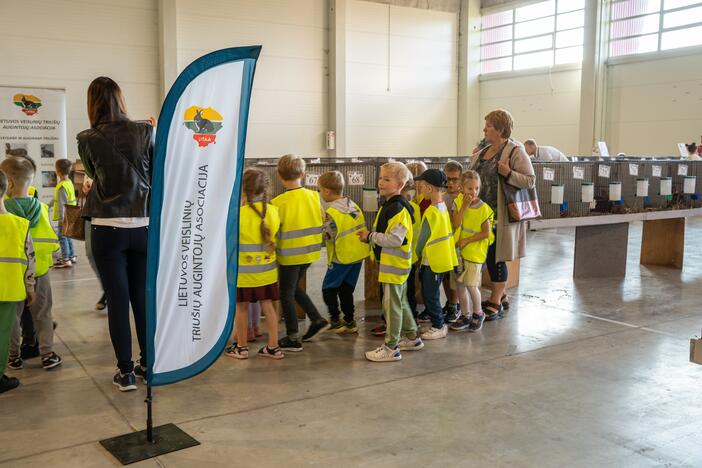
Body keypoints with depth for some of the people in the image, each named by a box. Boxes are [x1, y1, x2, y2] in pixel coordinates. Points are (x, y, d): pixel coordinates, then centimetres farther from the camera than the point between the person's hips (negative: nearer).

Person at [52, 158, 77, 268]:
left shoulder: (62, 186, -20)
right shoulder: (69, 182, 9)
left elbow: (62, 204, -21)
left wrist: (61, 218, -19)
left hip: (64, 216, -9)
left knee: (62, 236, -4)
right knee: (68, 236, 19)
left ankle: (66, 260, -4)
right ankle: (71, 256, 29)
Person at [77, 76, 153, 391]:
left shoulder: (88, 140, -3)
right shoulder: (145, 132, -2)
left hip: (108, 228, -2)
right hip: (143, 226, 2)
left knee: (117, 300, 3)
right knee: (143, 297, 11)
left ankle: (125, 372, 9)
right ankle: (149, 364, 20)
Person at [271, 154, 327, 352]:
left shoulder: (278, 202, -18)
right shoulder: (313, 196, -4)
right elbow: (319, 222, 5)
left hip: (290, 254, -5)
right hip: (310, 251, 5)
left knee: (286, 294, 10)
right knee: (294, 287, 25)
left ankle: (292, 338, 16)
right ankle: (316, 319, 19)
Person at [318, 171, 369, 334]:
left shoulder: (331, 213, -18)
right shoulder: (354, 206, 3)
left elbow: (329, 237, -16)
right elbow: (362, 229, 8)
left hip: (341, 258, -7)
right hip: (358, 255, 7)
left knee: (329, 289, 9)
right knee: (346, 289, 17)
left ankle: (335, 321, 8)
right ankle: (349, 322, 20)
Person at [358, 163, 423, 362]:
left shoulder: (399, 208, -20)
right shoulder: (388, 205, 12)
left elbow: (395, 239, -27)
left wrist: (371, 236, -17)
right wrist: (370, 236, 4)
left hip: (395, 264, -10)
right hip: (392, 263, 10)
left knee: (391, 304, -3)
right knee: (400, 302, 20)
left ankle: (391, 348, 5)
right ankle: (412, 338, 33)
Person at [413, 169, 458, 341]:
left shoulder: (431, 212, -21)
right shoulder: (443, 207, 5)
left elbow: (423, 238, -13)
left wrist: (416, 255, 4)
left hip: (432, 261, -9)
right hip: (441, 258, 9)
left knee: (430, 295, 2)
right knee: (430, 294, 18)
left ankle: (439, 327, 12)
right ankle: (439, 324, 26)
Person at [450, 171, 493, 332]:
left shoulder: (483, 208, -10)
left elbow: (486, 233, -11)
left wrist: (467, 240, -12)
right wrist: (465, 206, -17)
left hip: (475, 252, -5)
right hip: (459, 251, 5)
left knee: (471, 285, -4)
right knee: (459, 283, 9)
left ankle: (478, 313, 19)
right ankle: (465, 316, 23)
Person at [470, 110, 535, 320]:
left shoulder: (516, 152, -9)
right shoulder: (482, 153, 14)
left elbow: (530, 180, -14)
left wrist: (509, 174, -26)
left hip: (501, 216, -8)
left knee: (495, 258, -2)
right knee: (488, 256, 13)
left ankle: (495, 303, 10)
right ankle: (500, 296, 29)